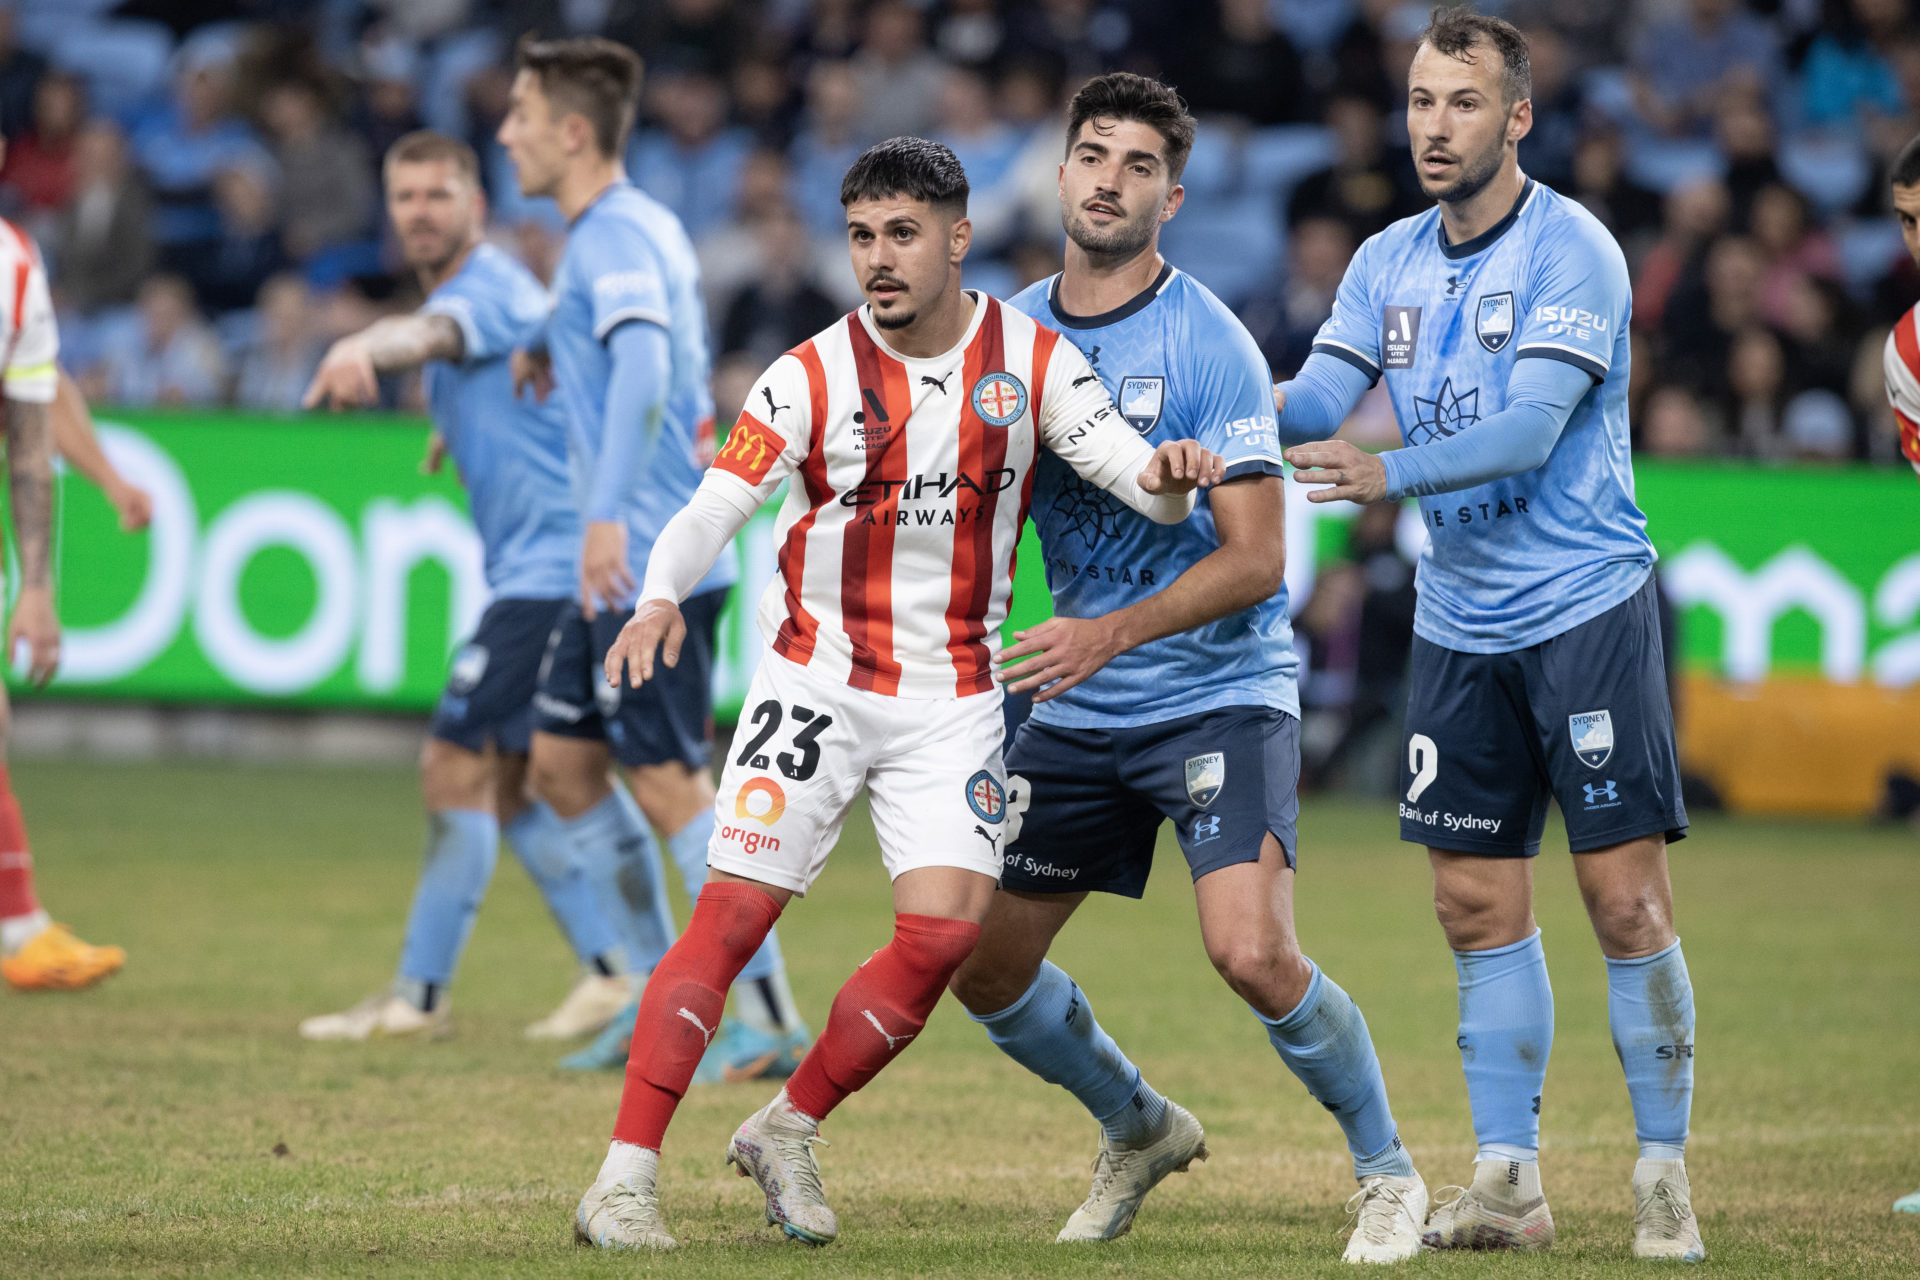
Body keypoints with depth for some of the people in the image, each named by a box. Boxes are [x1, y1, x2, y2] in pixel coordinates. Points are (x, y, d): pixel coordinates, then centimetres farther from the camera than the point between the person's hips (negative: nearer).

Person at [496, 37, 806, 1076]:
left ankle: (768, 1021, -6)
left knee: (669, 786, -9)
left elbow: (644, 365, -32)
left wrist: (609, 513, -41)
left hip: (650, 560, -10)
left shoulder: (617, 237, -15)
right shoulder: (638, 228, 15)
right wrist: (557, 350, 28)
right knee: (560, 761, 14)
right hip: (627, 561, 10)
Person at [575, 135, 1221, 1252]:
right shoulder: (811, 377, -7)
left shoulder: (1031, 360, -2)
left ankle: (789, 1132, 9)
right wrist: (661, 601, -34)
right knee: (732, 916, -12)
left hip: (954, 700, 2)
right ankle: (627, 1176, -10)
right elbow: (715, 506, -14)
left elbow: (1139, 478, -9)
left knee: (944, 933, -12)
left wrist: (1168, 477, -34)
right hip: (816, 685, -2)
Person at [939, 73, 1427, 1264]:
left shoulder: (1209, 345, -13)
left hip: (1220, 689, -6)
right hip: (1078, 713, 6)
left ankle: (1389, 1175, -1)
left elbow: (1256, 559, -17)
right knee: (985, 966, 7)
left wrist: (1112, 633, -26)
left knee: (1253, 953, -23)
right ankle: (1141, 1130, 35)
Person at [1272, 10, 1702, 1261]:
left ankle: (1665, 1180, 1)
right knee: (1479, 905, 4)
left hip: (1586, 605, -6)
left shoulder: (1572, 252, -11)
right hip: (1460, 626, 6)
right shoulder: (1390, 263, 8)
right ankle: (1510, 1181, 8)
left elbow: (1531, 430, -21)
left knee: (1625, 898, -6)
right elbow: (1318, 399, 0)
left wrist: (1390, 475, -32)